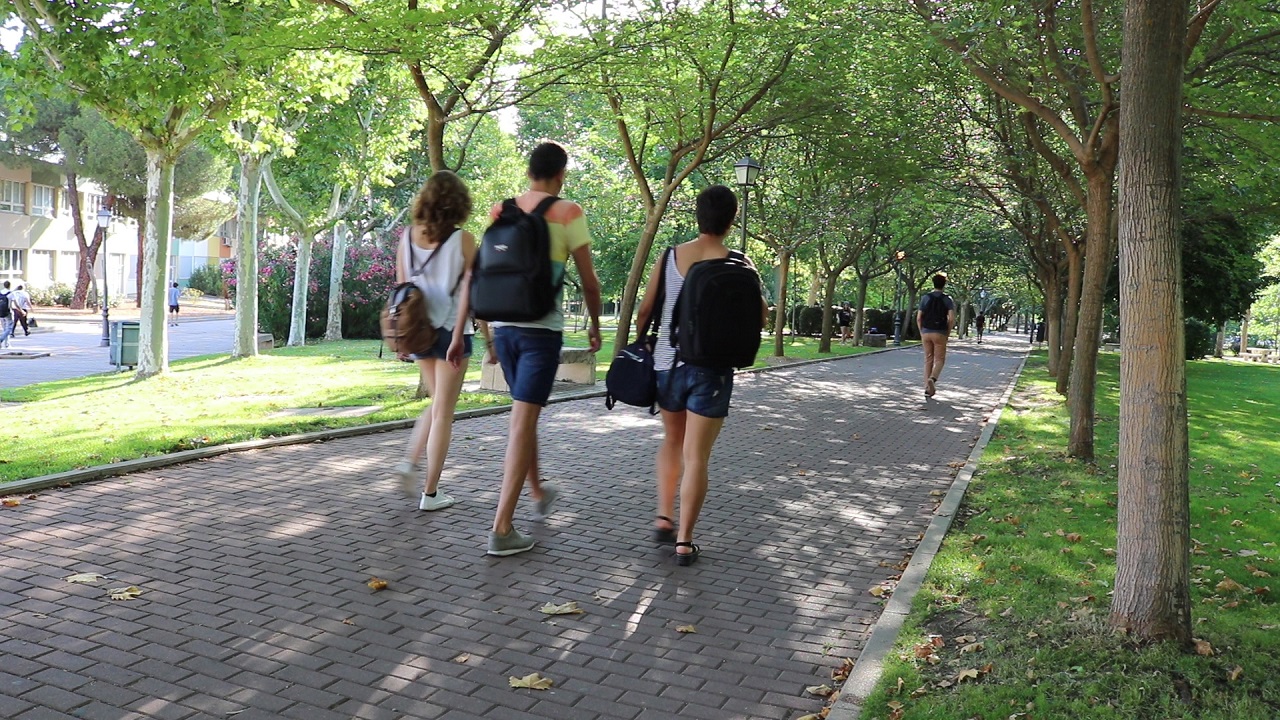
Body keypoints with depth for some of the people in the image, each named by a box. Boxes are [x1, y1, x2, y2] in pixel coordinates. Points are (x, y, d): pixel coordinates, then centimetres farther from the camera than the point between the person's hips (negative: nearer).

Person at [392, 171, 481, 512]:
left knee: (436, 404, 23)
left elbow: (402, 288, 5)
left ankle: (410, 462, 8)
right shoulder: (463, 240, -11)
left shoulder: (407, 236, 1)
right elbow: (467, 292, -14)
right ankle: (430, 493, 8)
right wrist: (460, 336, -11)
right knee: (443, 412, 4)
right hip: (451, 331, -5)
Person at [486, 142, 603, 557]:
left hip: (503, 327, 5)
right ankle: (502, 528, -6)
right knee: (522, 421, -6)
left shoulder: (500, 211, 8)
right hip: (542, 329, -5)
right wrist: (595, 326, 14)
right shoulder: (567, 213, -5)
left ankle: (539, 491, 41)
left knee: (524, 412, 22)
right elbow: (589, 281, -2)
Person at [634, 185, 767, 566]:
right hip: (712, 369, -2)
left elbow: (644, 312, 3)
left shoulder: (669, 257, -2)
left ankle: (664, 517, 18)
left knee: (672, 441, 24)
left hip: (667, 364, 3)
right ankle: (684, 541, 5)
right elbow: (760, 314, 2)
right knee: (696, 456, 3)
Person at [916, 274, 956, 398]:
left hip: (926, 332, 2)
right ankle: (932, 378, -20)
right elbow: (951, 319, -11)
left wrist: (921, 332, 10)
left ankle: (928, 388, 7)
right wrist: (948, 333, 1)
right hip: (940, 333, -2)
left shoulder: (925, 298, 2)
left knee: (928, 360, 10)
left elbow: (919, 318, 0)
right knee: (939, 359, 7)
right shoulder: (947, 299, -4)